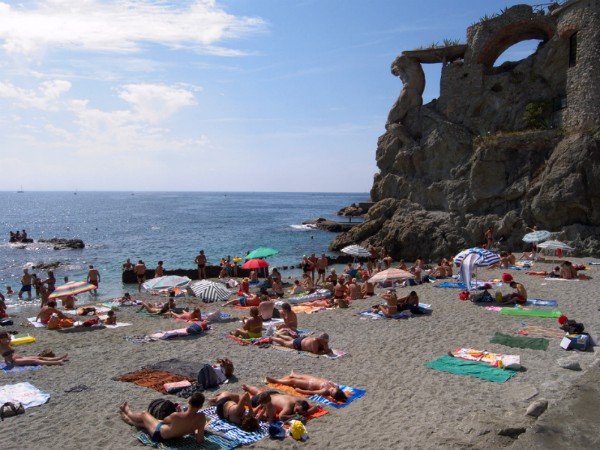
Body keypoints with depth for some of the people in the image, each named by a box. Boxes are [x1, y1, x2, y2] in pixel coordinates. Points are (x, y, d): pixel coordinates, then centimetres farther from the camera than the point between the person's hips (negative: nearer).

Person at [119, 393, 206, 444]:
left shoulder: (176, 416, -38)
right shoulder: (202, 417, -30)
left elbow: (164, 421, -13)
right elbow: (200, 440, -19)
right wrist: (193, 429, -1)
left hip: (158, 434, -4)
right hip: (175, 437, 4)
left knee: (143, 414, 25)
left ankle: (127, 411, 56)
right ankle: (131, 421, 61)